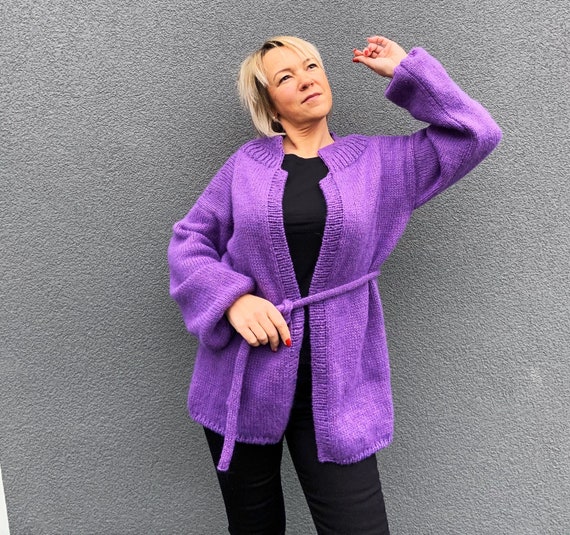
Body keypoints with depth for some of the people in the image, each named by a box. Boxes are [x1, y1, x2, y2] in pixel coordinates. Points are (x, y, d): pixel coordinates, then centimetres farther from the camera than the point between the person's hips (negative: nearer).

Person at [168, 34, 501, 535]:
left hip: (336, 381, 0)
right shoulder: (246, 162, 4)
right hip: (244, 374, 1)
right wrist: (231, 298, -13)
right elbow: (188, 240, 4)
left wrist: (404, 68, 6)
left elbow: (476, 135, 4)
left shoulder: (377, 159, 6)